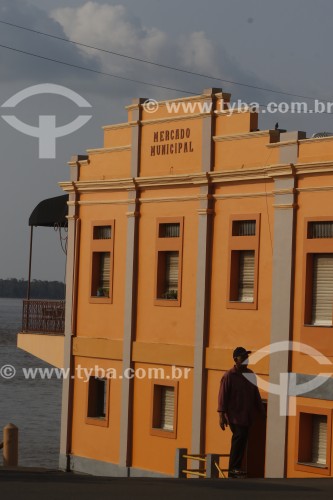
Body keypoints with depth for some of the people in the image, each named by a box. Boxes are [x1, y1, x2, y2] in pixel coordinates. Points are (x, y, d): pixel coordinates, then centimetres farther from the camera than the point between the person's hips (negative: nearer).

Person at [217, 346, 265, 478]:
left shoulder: (251, 375, 10)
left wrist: (262, 412, 14)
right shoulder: (228, 376, -8)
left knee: (242, 440, 7)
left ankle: (235, 468, 14)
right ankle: (233, 469, -10)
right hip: (235, 414, -6)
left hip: (248, 415, 6)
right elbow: (223, 396, -10)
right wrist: (222, 415, -15)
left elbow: (256, 395, 16)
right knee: (240, 436, -15)